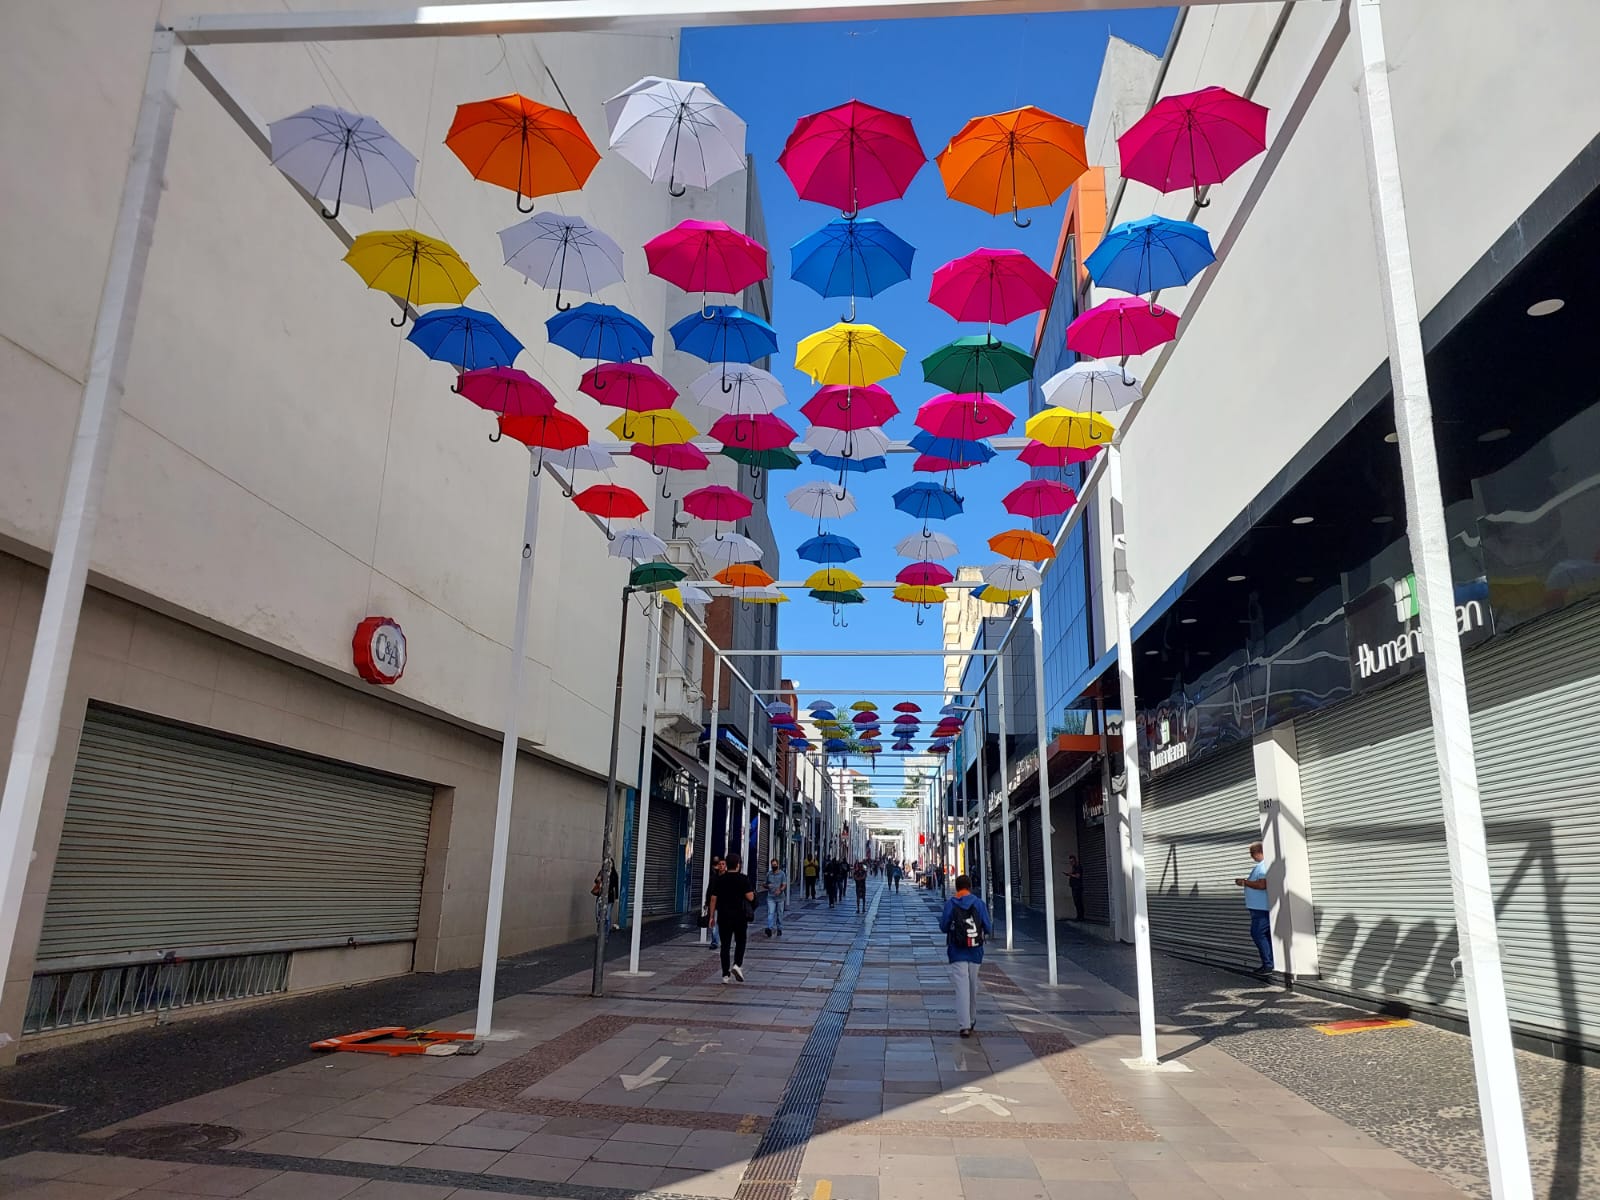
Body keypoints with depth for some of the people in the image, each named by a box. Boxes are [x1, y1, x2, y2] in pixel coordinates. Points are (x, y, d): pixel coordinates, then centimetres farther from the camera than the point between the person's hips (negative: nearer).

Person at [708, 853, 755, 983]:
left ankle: (725, 974, 5)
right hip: (740, 916, -2)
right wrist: (752, 892, 10)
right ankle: (737, 964, -7)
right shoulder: (743, 879, -7)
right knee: (740, 942, 14)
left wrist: (712, 916, 8)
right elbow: (750, 897, -12)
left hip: (723, 916, 2)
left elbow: (713, 898, 1)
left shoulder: (719, 879, 2)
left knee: (725, 945, 6)